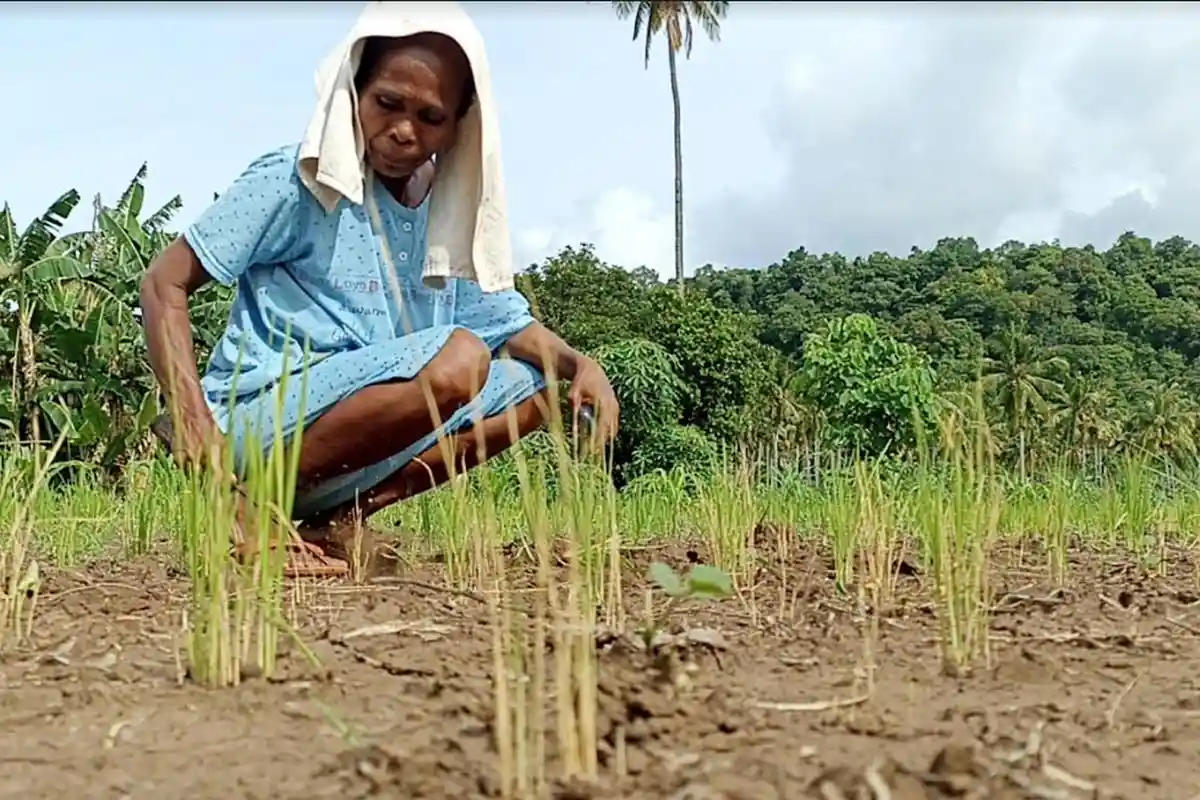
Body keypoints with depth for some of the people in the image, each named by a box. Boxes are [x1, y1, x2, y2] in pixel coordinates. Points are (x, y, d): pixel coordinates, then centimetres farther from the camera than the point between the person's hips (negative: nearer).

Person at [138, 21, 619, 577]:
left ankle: (336, 520, -6)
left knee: (532, 388, 5)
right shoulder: (296, 179, -9)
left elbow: (511, 326, 17)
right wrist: (194, 421, -21)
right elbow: (165, 282, -8)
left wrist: (580, 365, -5)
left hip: (349, 447, 8)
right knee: (455, 359, -27)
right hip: (257, 425, -7)